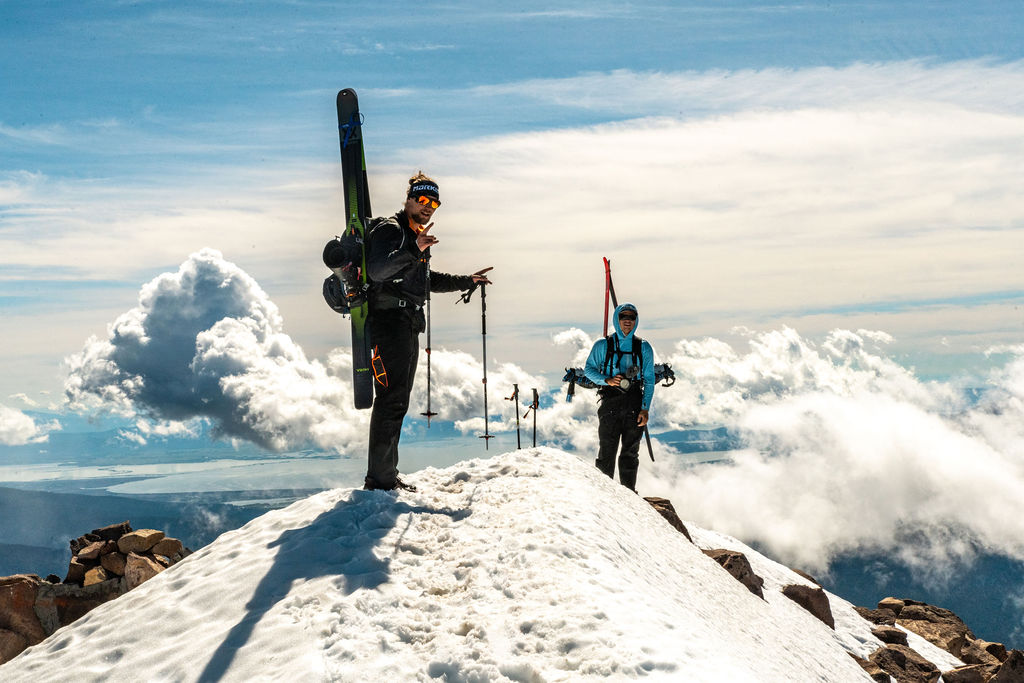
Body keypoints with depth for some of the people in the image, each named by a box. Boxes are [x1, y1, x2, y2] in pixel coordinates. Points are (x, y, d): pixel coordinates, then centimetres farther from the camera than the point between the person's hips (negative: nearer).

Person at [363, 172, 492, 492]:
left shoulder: (416, 237, 23)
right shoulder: (389, 229, -7)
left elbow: (427, 279, 36)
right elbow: (376, 270, -24)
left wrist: (465, 281, 33)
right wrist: (413, 250, -34)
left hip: (408, 326, 10)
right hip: (389, 321, -10)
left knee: (397, 402, 11)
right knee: (391, 400, -14)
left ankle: (386, 475, 17)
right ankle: (380, 480, -13)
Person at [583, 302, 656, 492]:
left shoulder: (644, 348, 9)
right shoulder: (602, 346, 6)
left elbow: (649, 380, 8)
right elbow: (588, 369, 8)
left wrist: (645, 408, -2)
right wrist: (607, 380, -11)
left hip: (635, 405, 1)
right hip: (610, 403, -1)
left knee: (630, 452, 5)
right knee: (607, 451, -4)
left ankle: (629, 492, 12)